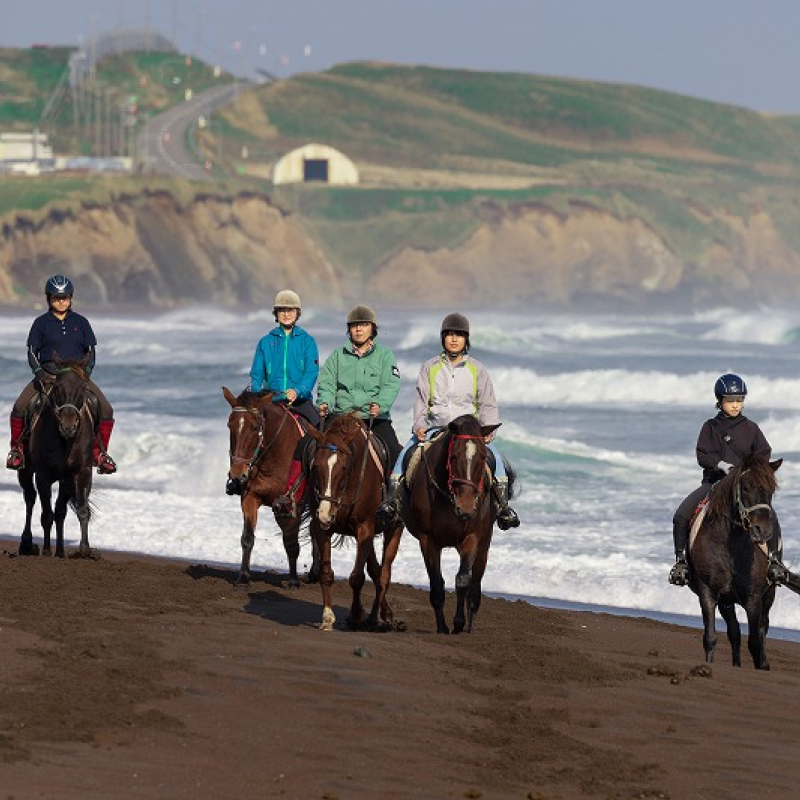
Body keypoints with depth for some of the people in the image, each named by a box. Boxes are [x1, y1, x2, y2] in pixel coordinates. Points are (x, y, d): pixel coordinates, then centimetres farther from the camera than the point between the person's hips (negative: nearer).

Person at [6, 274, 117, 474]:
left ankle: (100, 452, 0)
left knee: (106, 410, -16)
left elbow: (90, 352, 9)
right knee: (19, 408, -22)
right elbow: (32, 352, 2)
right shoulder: (41, 323, 4)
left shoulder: (80, 322, 9)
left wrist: (86, 371, -10)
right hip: (47, 373, -1)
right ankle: (17, 449, -2)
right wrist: (39, 372, -16)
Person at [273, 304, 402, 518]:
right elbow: (327, 383, 6)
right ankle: (291, 496, -16)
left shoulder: (385, 356, 9)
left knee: (395, 453, -24)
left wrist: (380, 405, -23)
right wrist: (324, 402, -16)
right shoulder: (338, 356, 14)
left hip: (375, 419, -1)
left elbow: (391, 386, -3)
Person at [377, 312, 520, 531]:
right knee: (405, 454, -23)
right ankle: (392, 499, -19)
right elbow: (421, 400, 5)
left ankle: (502, 505, -22)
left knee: (494, 456, -25)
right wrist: (419, 426, -12)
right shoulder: (430, 367, 9)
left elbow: (488, 404, 6)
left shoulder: (477, 370, 9)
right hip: (434, 427, 0)